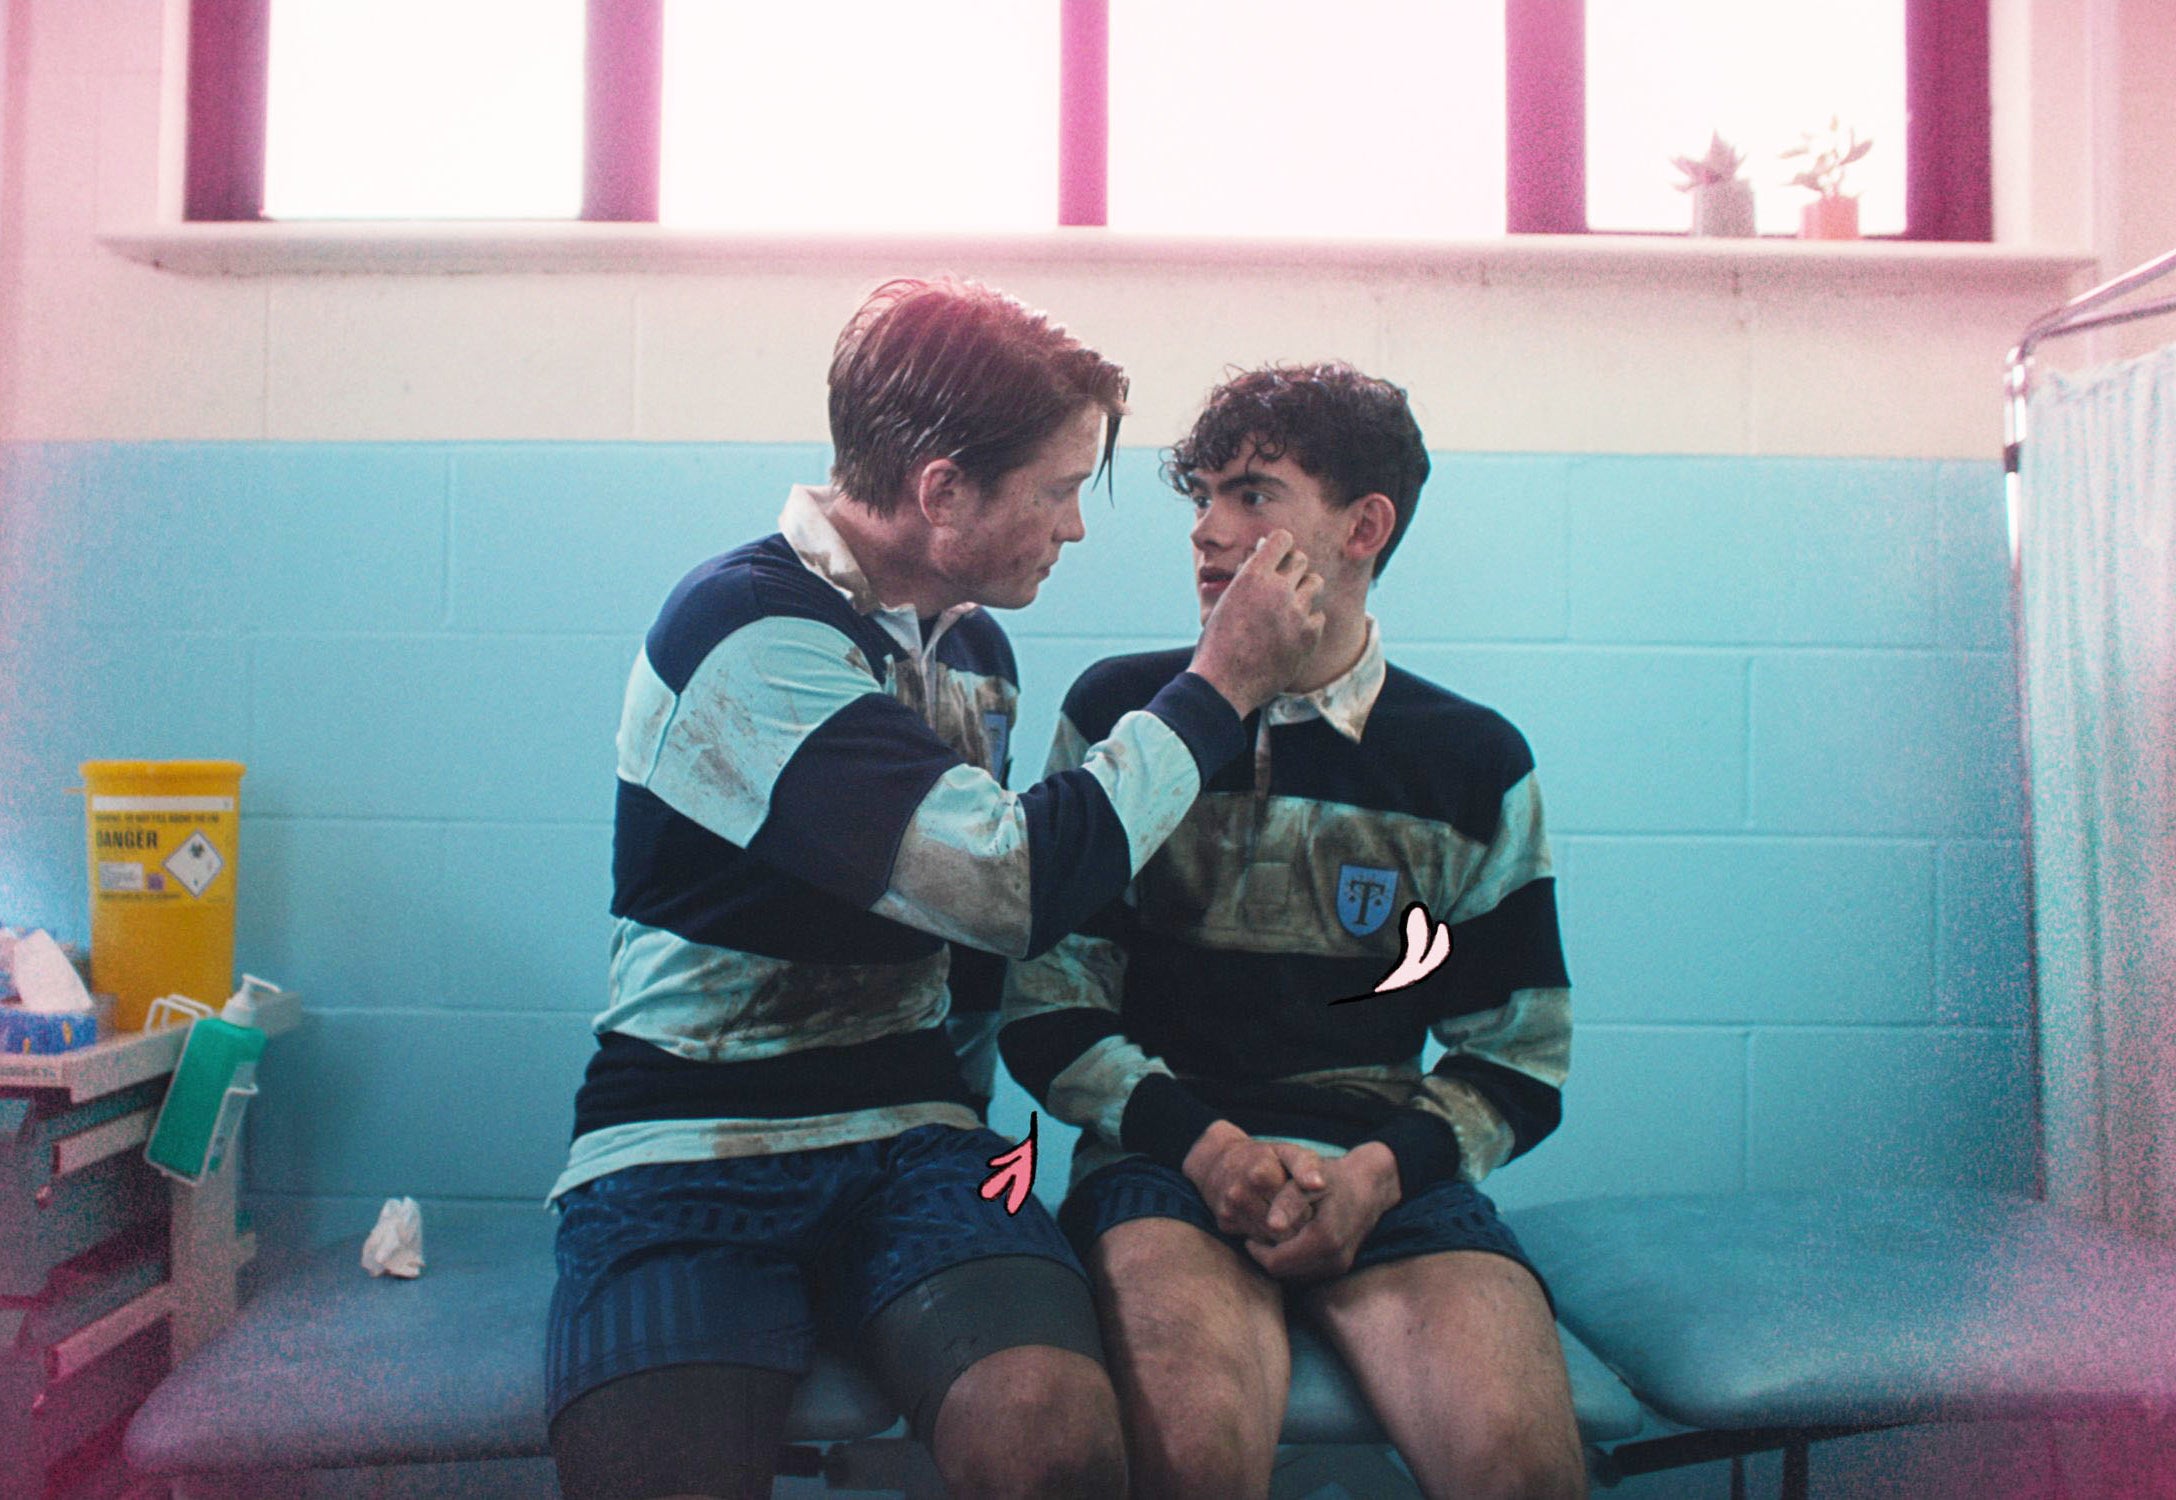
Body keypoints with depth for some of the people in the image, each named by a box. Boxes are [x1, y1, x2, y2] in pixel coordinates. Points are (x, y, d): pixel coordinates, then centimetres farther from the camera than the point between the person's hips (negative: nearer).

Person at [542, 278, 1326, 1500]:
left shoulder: (973, 645, 10)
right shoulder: (746, 632, -15)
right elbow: (1020, 885, -23)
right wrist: (1223, 684, -13)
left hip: (907, 1139, 5)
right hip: (689, 1153, -4)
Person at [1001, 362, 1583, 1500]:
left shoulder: (1476, 762, 7)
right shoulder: (1118, 713, 4)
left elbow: (1518, 1054, 10)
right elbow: (1045, 1002, 4)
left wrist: (1382, 1169, -9)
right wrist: (1201, 1141, -11)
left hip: (1386, 1164, 1)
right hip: (1167, 1152, -1)